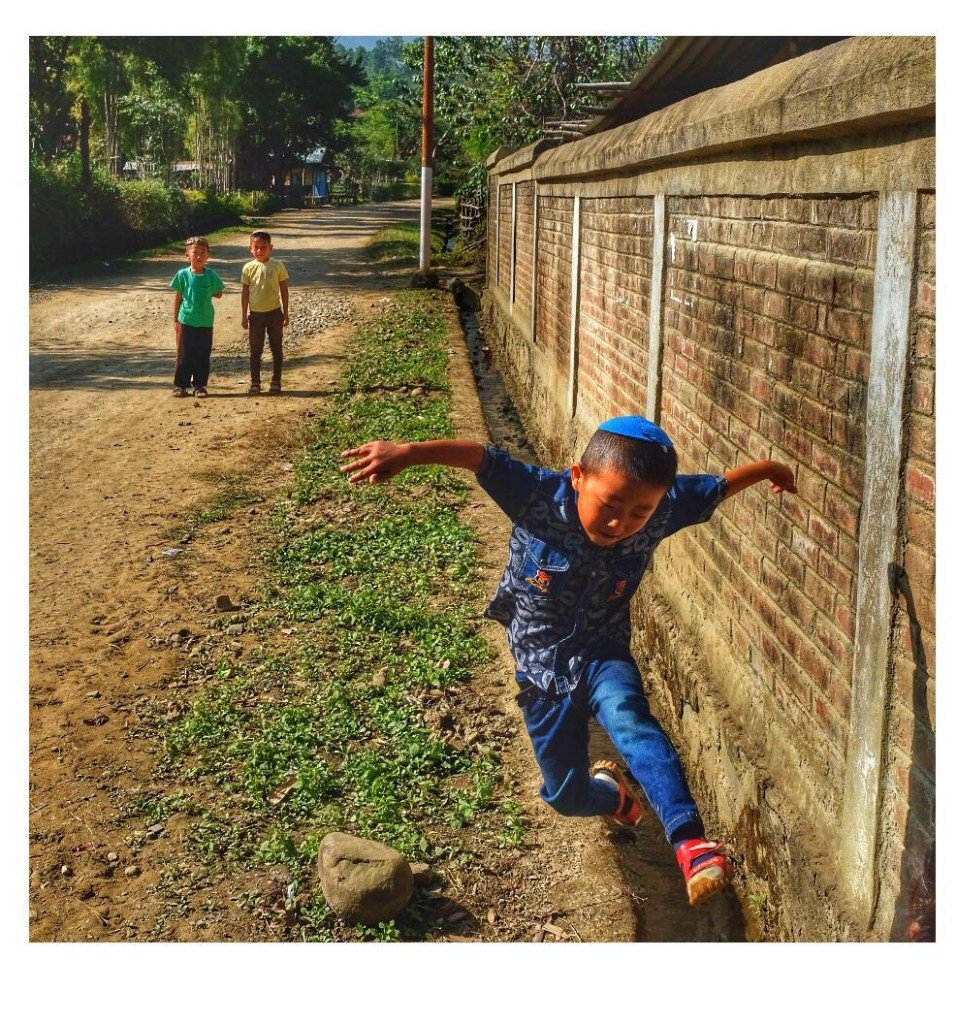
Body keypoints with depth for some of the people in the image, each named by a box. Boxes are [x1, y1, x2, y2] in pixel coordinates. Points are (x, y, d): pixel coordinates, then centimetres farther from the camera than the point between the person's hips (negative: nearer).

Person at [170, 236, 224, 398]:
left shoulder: (211, 275, -2)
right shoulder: (183, 274, -3)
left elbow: (218, 294, 9)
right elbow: (178, 297, 3)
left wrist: (206, 293, -4)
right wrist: (175, 319, 4)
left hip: (205, 322, 1)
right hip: (186, 321, -1)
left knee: (203, 356, 6)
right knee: (184, 355, 3)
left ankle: (200, 385, 16)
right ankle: (180, 385, 12)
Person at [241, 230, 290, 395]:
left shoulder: (278, 266, -4)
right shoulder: (249, 268, -2)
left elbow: (284, 290, 2)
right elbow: (245, 292, 4)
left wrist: (285, 313, 1)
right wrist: (244, 315, 2)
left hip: (274, 312, 0)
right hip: (256, 314, 0)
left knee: (277, 349, 6)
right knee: (255, 350, 6)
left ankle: (276, 382, 16)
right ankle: (255, 383, 14)